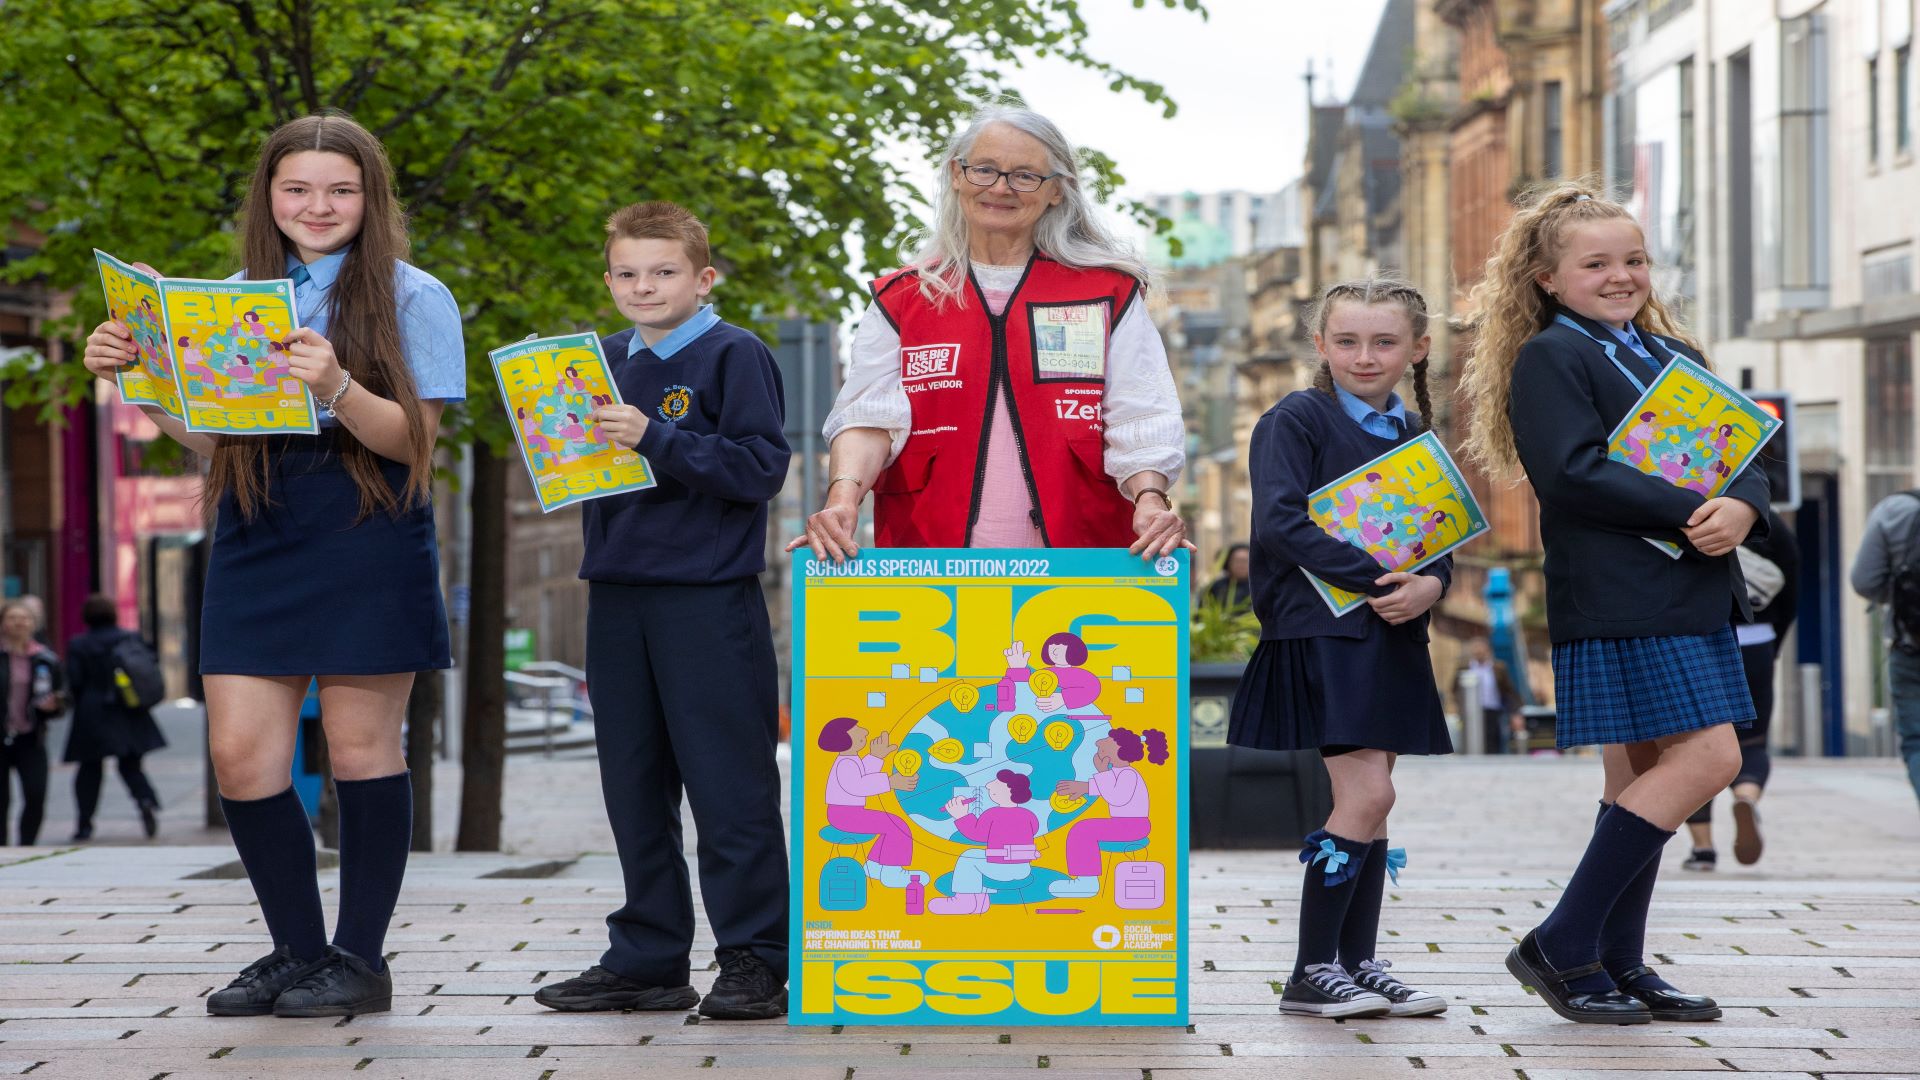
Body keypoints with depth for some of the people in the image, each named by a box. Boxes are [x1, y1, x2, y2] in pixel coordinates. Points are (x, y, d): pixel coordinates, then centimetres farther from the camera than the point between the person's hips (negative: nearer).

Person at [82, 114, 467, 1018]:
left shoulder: (411, 297, 0)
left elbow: (415, 440, -8)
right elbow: (202, 433, 16)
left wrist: (338, 388, -26)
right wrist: (134, 376, -1)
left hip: (366, 536, -5)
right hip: (255, 537, 5)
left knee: (361, 746, -1)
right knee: (240, 753, 0)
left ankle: (359, 959, 10)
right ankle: (297, 950, 14)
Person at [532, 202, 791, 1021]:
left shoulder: (734, 356, -5)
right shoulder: (604, 361, 14)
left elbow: (761, 467, -14)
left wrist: (655, 439, -20)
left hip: (709, 599, -7)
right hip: (617, 597, 7)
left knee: (729, 784, -4)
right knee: (635, 790, 11)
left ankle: (754, 958, 2)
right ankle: (646, 959, 19)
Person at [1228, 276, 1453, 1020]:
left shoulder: (1415, 435, 15)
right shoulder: (1296, 420, -5)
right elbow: (1281, 523, -16)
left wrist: (1427, 585, -11)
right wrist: (1374, 575, -22)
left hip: (1391, 637, 7)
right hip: (1319, 631, -7)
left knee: (1368, 801, 8)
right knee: (1366, 794, -13)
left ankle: (1358, 964, 15)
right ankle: (1311, 973, -6)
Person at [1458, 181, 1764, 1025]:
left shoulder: (1674, 356, 20)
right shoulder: (1549, 358, -4)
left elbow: (1742, 458, 15)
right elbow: (1573, 472, -17)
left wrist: (1740, 508, -8)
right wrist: (1691, 511, -20)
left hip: (1694, 597, 8)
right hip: (1619, 599, -8)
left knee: (1643, 772, 9)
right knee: (1707, 758, -13)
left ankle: (1619, 964, 15)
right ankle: (1562, 947, -8)